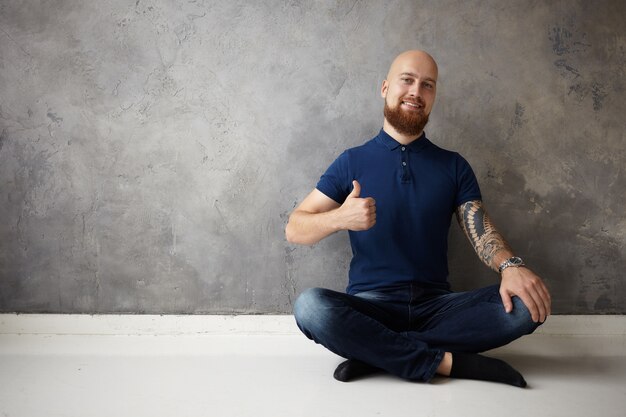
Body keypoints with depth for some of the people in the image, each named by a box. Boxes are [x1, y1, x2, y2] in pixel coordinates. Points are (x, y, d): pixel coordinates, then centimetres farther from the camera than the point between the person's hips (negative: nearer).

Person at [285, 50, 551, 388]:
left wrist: (510, 266, -21)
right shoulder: (352, 163, 6)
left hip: (436, 306, 2)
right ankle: (448, 361, -25)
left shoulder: (454, 167, 11)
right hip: (369, 307, -2)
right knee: (310, 306, -33)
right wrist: (340, 218, -21)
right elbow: (294, 229, 1)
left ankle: (376, 352, -22)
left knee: (527, 306, -24)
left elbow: (482, 232, 2)